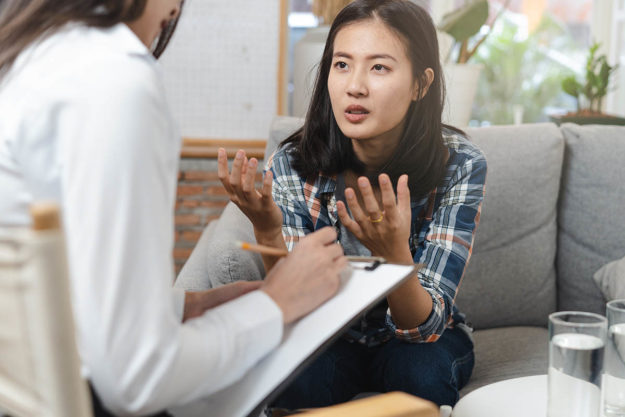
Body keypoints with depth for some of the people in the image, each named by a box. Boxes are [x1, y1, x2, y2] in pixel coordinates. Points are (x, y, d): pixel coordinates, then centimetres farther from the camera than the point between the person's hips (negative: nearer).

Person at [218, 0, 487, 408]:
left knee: (423, 373, -33)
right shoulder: (293, 166, -19)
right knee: (294, 378, -33)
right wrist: (267, 230, -38)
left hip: (423, 338, 1)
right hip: (331, 338, 0)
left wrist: (393, 252, -45)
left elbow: (423, 324, -24)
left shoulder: (460, 165, -22)